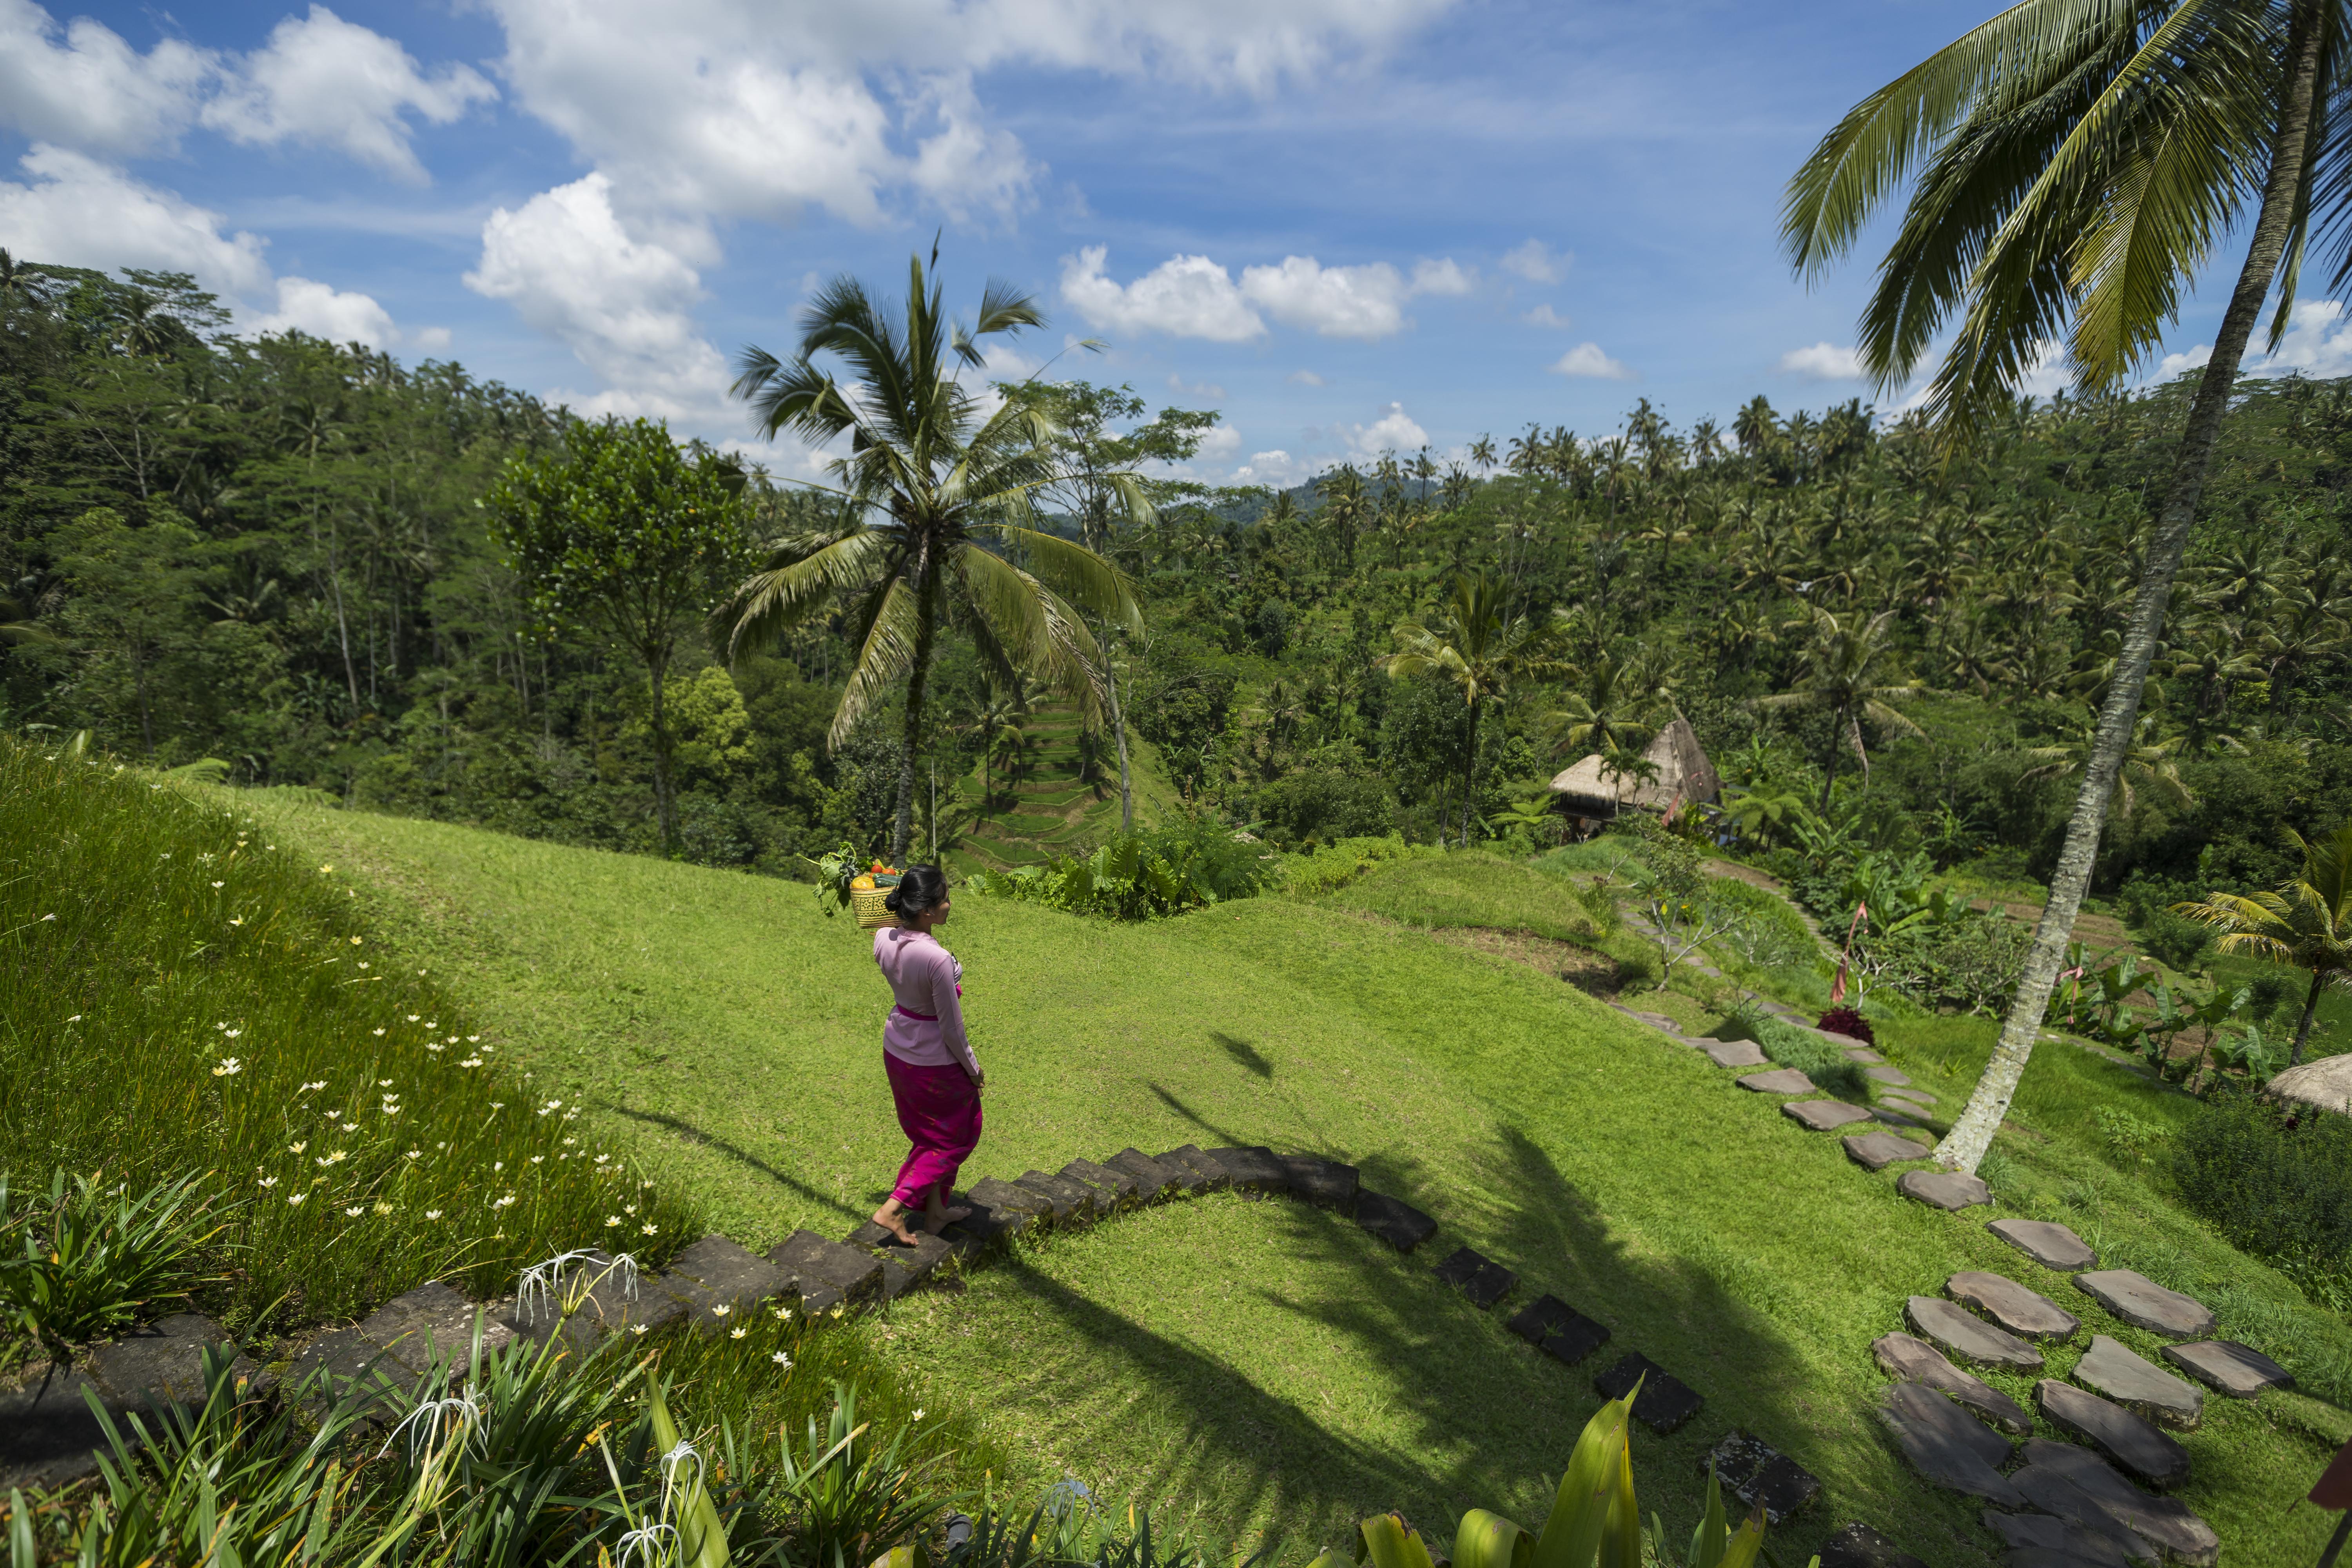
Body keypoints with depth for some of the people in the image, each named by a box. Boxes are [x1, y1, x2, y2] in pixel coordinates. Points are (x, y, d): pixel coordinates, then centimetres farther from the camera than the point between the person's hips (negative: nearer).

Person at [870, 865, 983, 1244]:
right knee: (955, 1137, 18)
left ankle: (935, 1211, 42)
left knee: (927, 1135, 26)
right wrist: (973, 1069, -7)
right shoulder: (938, 959, -34)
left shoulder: (884, 939, -14)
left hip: (896, 1050, 7)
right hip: (935, 1062, -7)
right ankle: (893, 1209, 14)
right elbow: (952, 1028, -23)